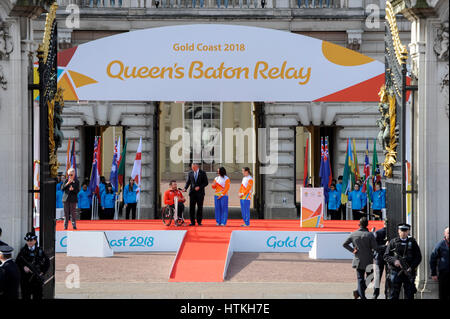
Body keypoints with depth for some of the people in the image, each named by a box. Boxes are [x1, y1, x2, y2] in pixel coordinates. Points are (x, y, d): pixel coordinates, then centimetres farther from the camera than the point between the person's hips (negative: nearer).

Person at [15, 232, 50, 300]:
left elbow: (47, 263, 13)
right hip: (25, 279, -1)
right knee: (26, 297, 2)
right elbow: (17, 262, 0)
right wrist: (23, 267, -17)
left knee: (37, 297, 4)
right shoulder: (23, 251, 4)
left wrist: (42, 272, 1)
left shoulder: (39, 251, 7)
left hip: (37, 279, 1)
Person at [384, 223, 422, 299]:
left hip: (408, 272, 1)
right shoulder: (393, 242, 4)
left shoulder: (412, 242, 6)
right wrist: (394, 261, -16)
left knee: (409, 295, 5)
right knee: (393, 295, -1)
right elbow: (386, 256, 4)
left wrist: (411, 267, -8)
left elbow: (418, 257, 6)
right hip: (396, 272, -1)